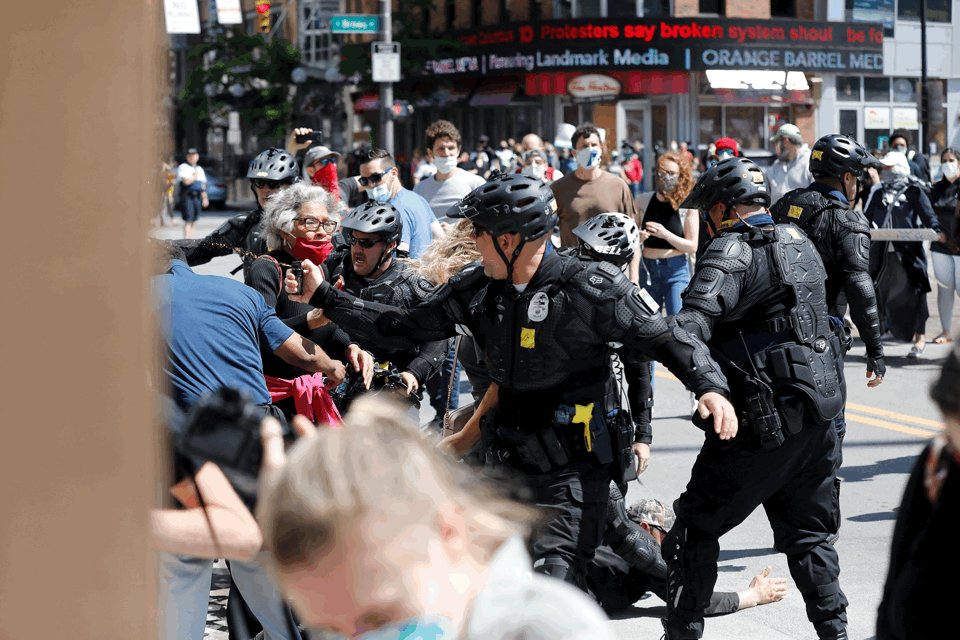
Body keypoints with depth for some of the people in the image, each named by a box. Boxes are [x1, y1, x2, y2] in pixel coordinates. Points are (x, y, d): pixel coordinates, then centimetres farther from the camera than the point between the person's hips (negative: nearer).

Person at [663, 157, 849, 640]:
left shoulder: (733, 251, -12)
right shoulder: (801, 243, 14)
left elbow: (693, 324, -27)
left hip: (763, 419, -7)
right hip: (819, 412, 8)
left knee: (698, 525, 4)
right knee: (807, 530, 19)